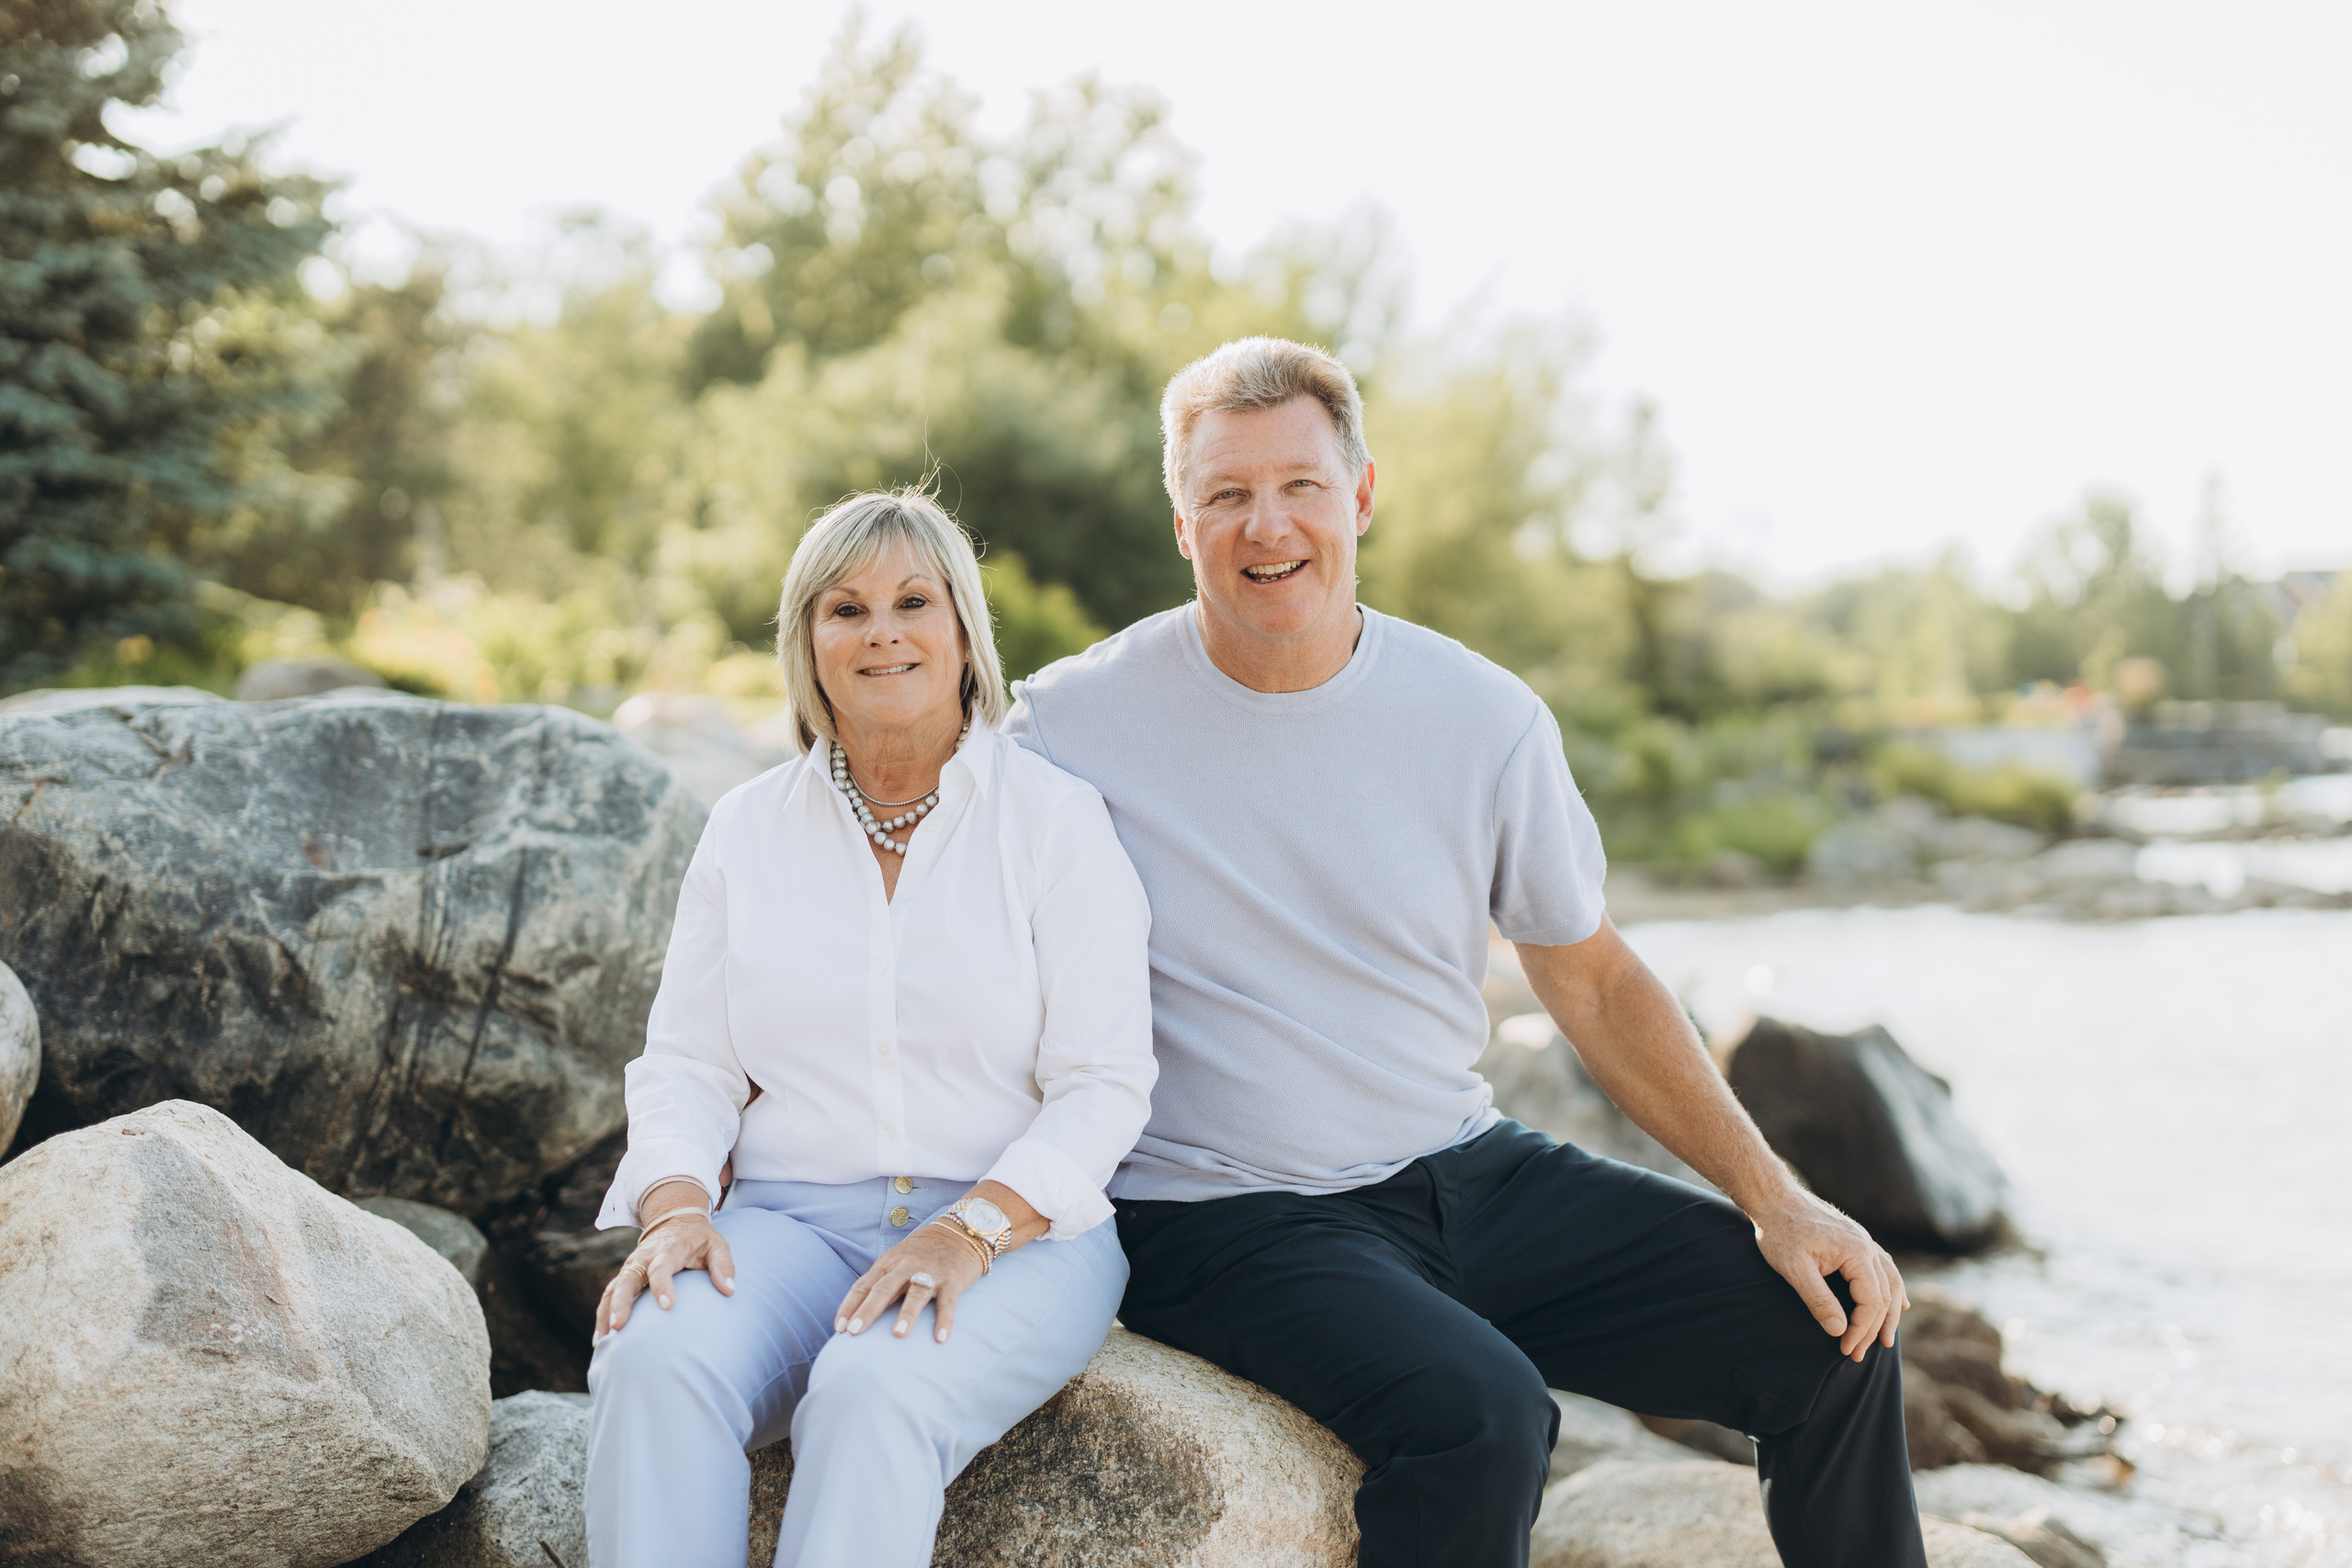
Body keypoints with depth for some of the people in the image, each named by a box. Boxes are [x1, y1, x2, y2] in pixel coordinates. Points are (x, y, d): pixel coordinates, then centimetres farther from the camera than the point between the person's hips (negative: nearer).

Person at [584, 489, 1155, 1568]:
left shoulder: (1055, 818, 3)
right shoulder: (748, 828, 13)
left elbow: (1105, 1085, -3)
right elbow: (684, 1064, 11)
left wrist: (969, 1230, -18)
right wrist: (675, 1205, -10)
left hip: (1017, 1229, -2)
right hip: (792, 1223, 3)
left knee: (875, 1395, -35)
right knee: (656, 1364, -31)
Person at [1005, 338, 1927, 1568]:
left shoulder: (1484, 717, 1)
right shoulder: (1075, 720, -8)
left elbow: (1594, 983, 9)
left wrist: (1776, 1199, 1)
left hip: (1467, 1171, 5)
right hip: (1228, 1218, -4)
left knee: (1834, 1336, -3)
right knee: (1477, 1413, -33)